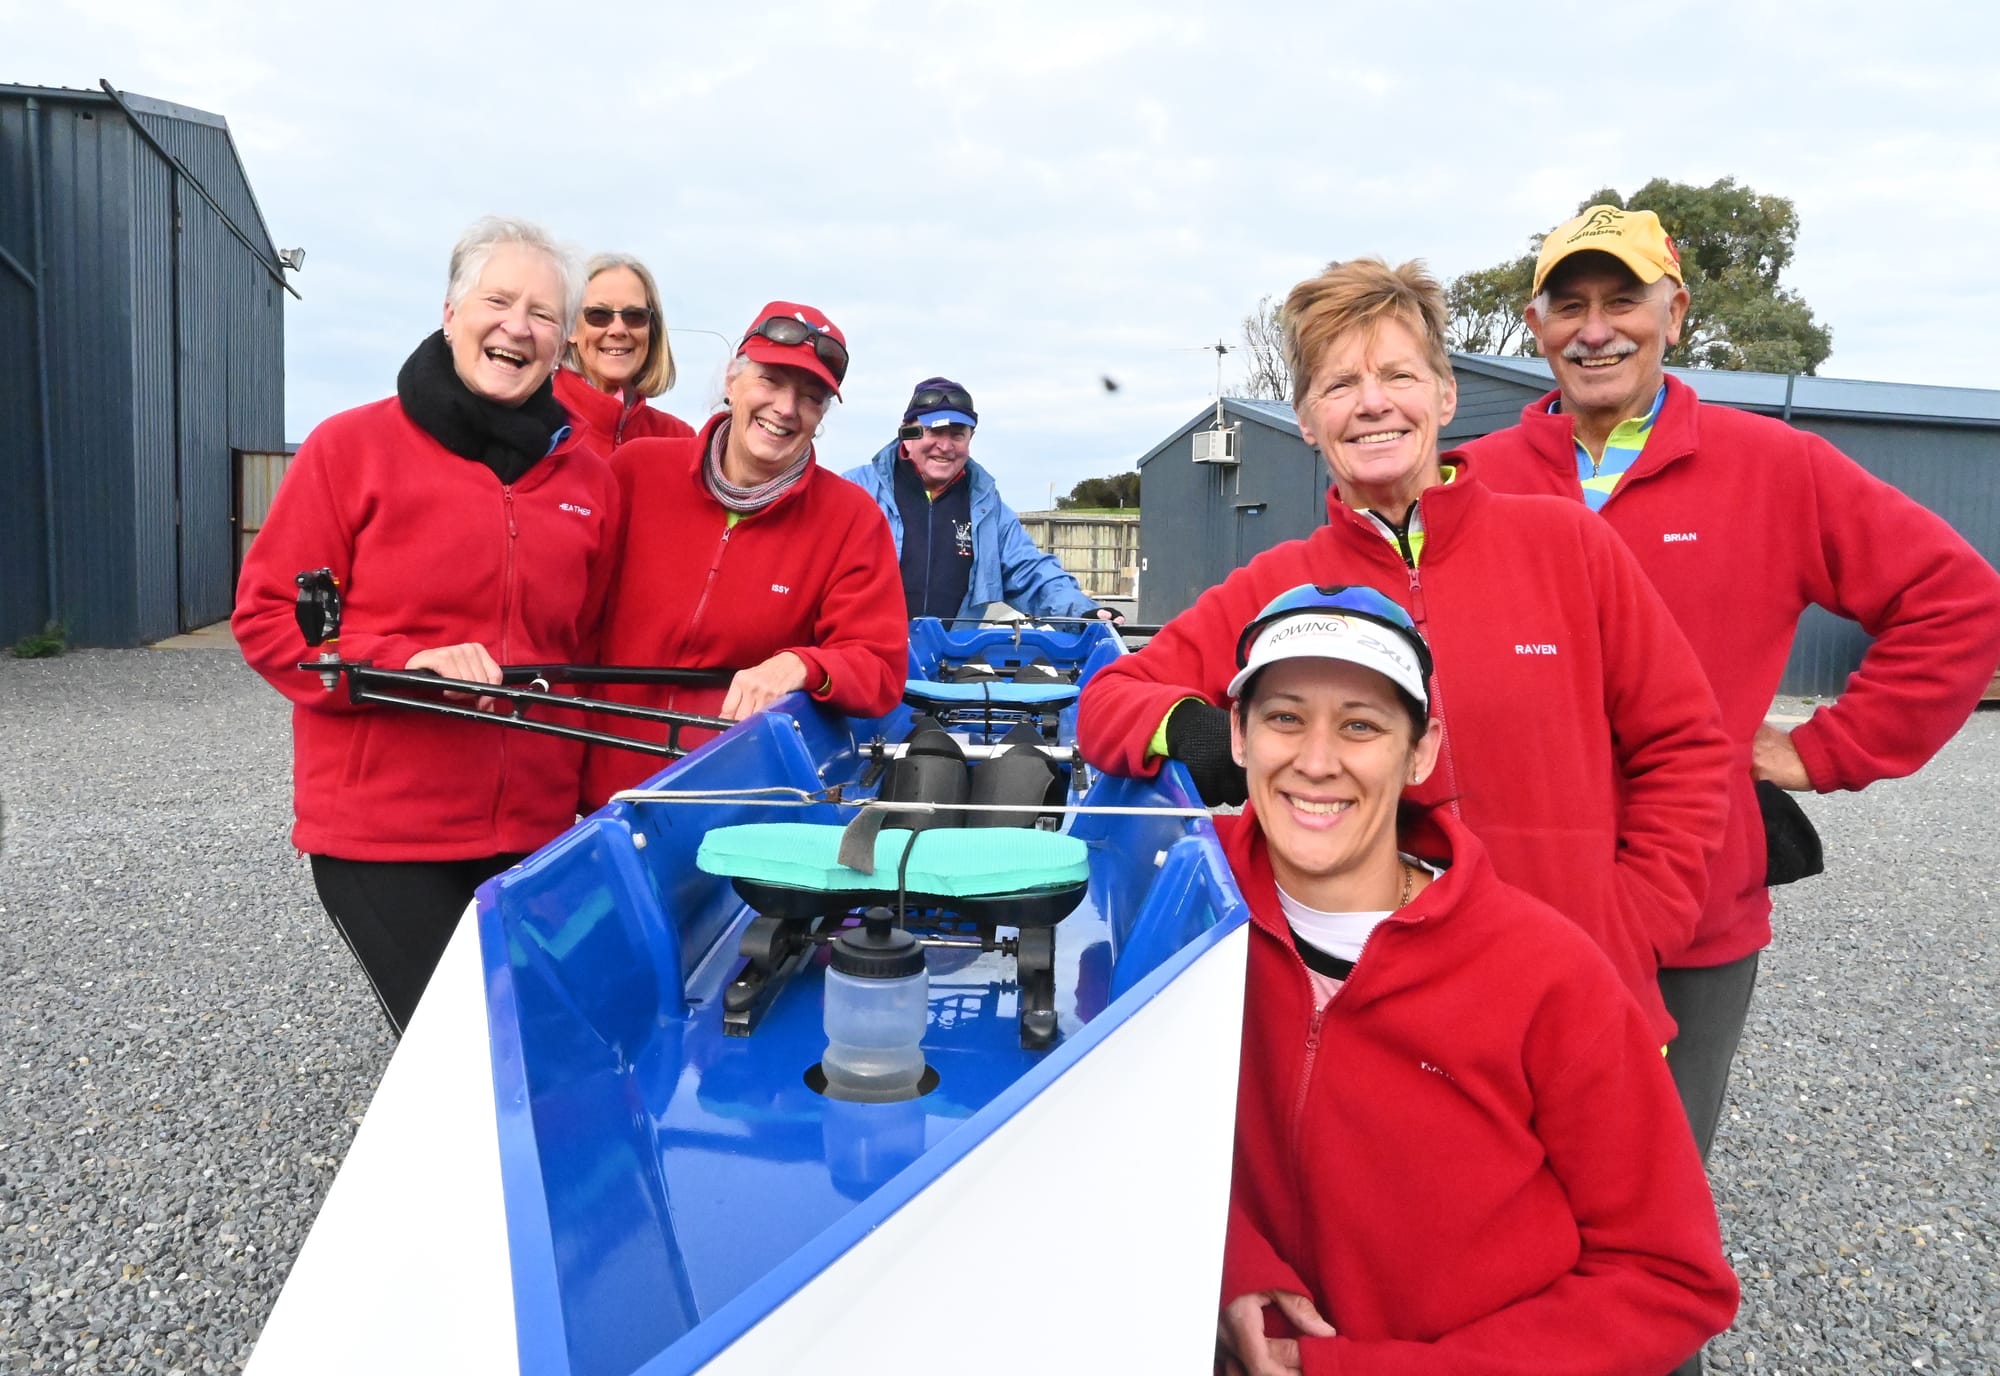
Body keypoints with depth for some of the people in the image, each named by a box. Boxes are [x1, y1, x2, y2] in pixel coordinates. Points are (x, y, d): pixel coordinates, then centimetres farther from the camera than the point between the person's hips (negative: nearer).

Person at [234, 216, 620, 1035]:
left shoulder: (589, 478, 8)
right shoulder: (353, 445, -2)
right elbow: (267, 615, -2)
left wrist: (578, 788, 8)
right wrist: (405, 662, -17)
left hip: (536, 832, 3)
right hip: (380, 831, -3)